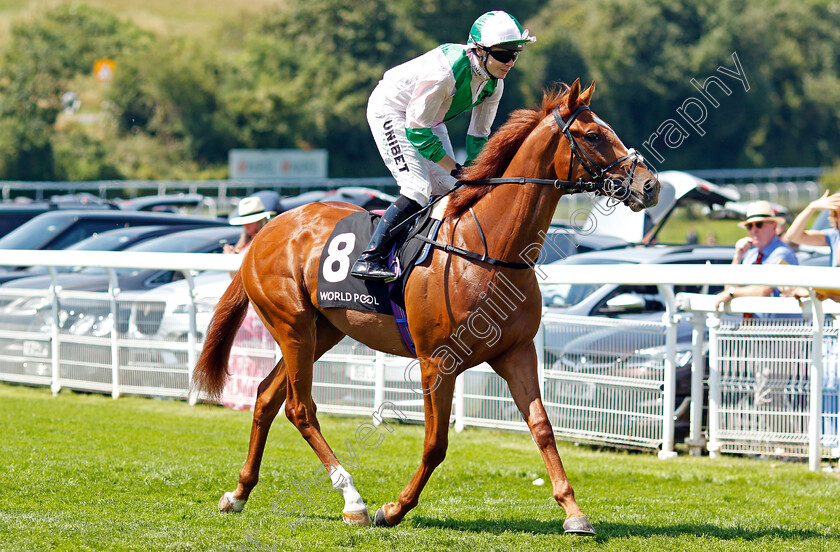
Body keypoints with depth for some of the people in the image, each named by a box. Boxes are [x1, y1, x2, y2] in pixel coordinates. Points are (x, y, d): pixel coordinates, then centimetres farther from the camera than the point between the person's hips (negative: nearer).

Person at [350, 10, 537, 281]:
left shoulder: (494, 84, -11)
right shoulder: (446, 70, -36)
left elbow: (479, 136, 4)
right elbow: (416, 129, -29)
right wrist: (455, 169, -25)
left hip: (431, 119, 8)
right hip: (390, 110, -8)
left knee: (451, 190, 2)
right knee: (418, 189, -21)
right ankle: (369, 259, -20)